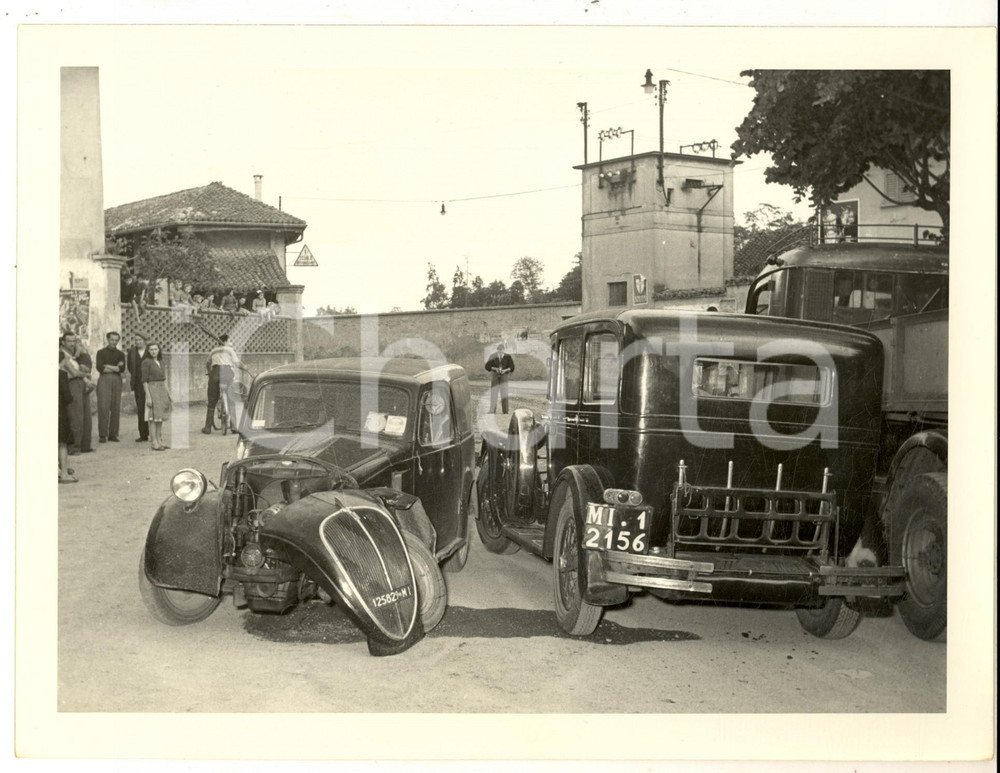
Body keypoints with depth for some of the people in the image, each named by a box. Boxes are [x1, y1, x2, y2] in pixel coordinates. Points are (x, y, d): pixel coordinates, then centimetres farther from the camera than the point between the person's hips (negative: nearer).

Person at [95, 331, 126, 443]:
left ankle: (113, 434, 4)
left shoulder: (120, 354, 16)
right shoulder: (101, 352, 10)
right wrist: (116, 368, -3)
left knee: (116, 408, -1)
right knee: (103, 407, -9)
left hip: (117, 380, 3)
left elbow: (122, 368, 1)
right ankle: (102, 435, -8)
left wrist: (108, 367, -5)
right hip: (104, 380, -3)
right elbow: (99, 367, -5)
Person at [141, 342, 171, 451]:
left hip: (162, 390, 7)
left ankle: (160, 441, 13)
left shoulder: (160, 361, 13)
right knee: (153, 418, -6)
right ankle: (153, 443, -4)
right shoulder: (146, 362, -8)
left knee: (160, 418, 9)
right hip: (153, 390, -7)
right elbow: (145, 380, -11)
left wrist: (168, 392, 13)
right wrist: (148, 396, -16)